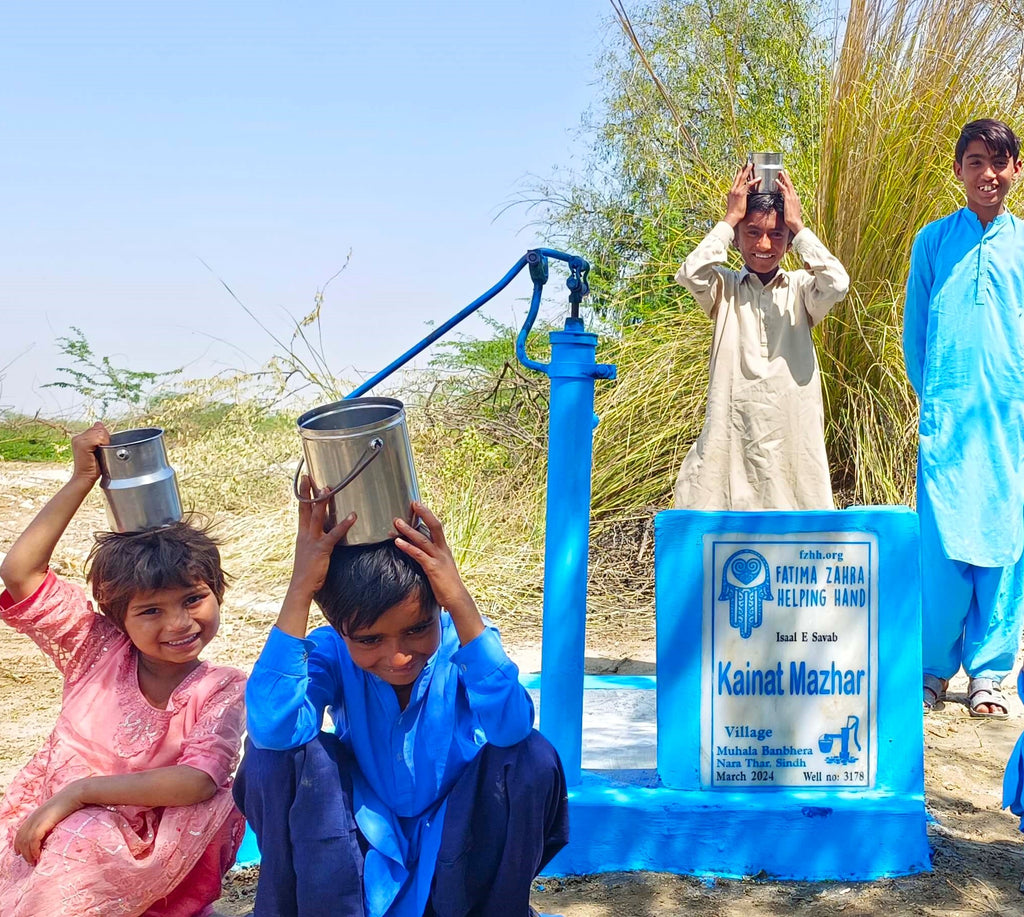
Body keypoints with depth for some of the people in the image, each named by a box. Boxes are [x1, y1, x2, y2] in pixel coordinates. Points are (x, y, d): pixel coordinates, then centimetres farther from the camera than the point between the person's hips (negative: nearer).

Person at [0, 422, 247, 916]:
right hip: (43, 835, -1)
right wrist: (82, 480, -7)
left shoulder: (223, 691, -5)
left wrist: (80, 790, -24)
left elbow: (200, 782, -20)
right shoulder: (99, 651, 1)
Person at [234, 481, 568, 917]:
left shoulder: (461, 641, -19)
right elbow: (272, 728, -38)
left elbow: (511, 727, -39)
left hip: (457, 835, 0)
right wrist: (299, 590, -40)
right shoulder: (331, 653, -17)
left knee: (532, 759, -28)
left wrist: (462, 602, -45)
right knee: (273, 755, -24)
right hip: (361, 841, 1)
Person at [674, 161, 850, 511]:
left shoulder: (800, 288, 10)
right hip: (731, 437, 0)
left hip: (791, 437, 1)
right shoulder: (725, 289, 9)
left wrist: (798, 226, -4)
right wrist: (729, 220, -3)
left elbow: (837, 284, -12)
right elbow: (690, 274, -12)